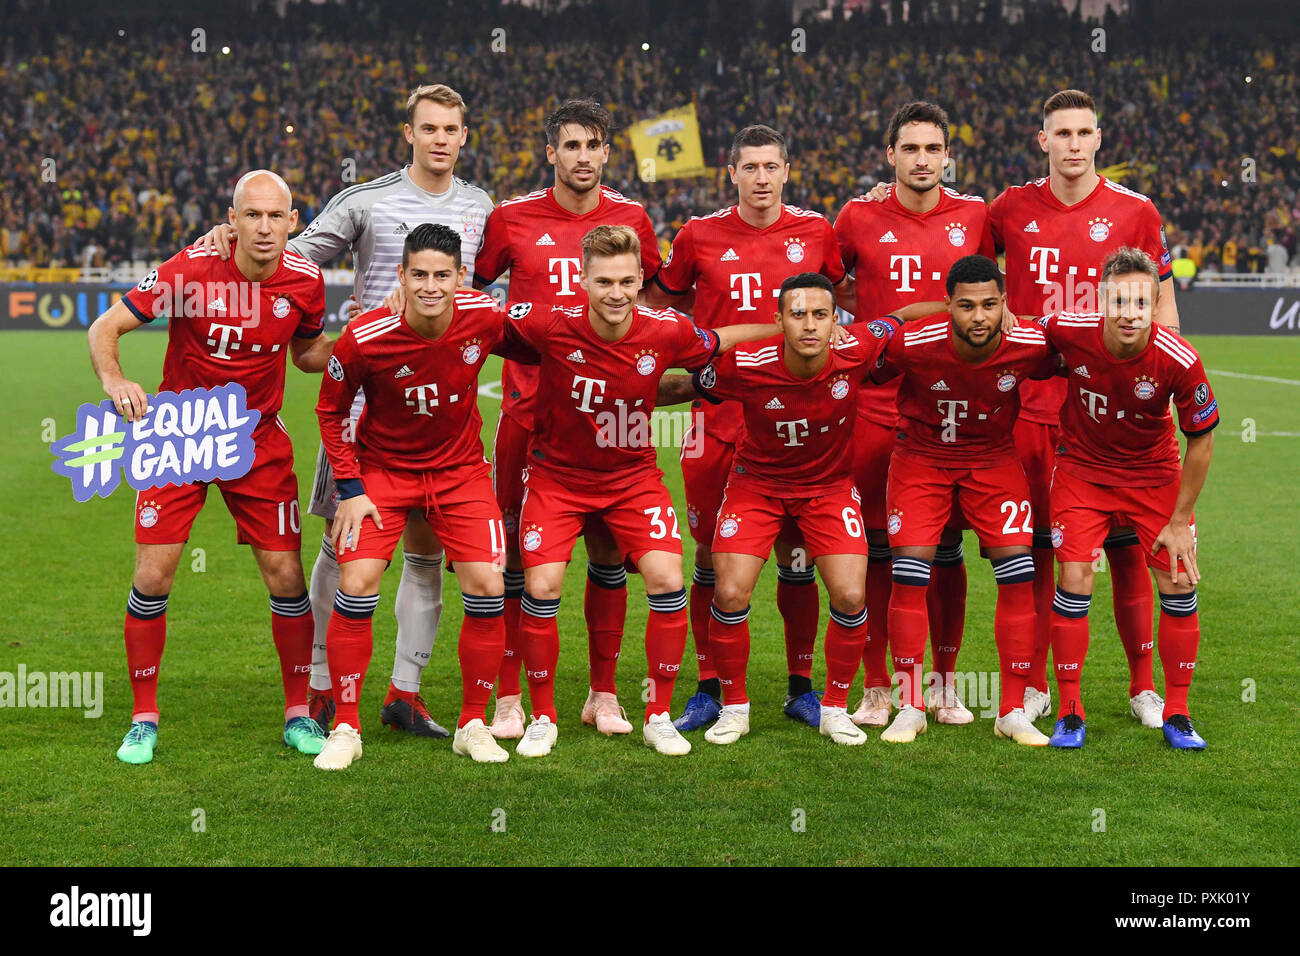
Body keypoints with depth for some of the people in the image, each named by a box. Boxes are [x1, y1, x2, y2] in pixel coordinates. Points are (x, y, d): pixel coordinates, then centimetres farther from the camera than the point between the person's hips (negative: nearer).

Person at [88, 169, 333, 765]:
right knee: (153, 576, -6)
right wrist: (114, 381, -32)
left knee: (285, 576, -2)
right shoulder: (190, 271, -18)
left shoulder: (305, 281, -8)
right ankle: (143, 720, 11)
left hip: (259, 441, 2)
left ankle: (298, 714, 14)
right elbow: (105, 327, -13)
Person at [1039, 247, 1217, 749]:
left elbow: (1200, 441, -12)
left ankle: (1176, 714, 13)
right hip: (1082, 467, 0)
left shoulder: (1179, 360, -25)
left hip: (1153, 473, 0)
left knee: (1178, 586, -4)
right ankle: (1070, 713, 4)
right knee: (1073, 582, -10)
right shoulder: (1069, 330, -24)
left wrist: (1180, 521, -8)